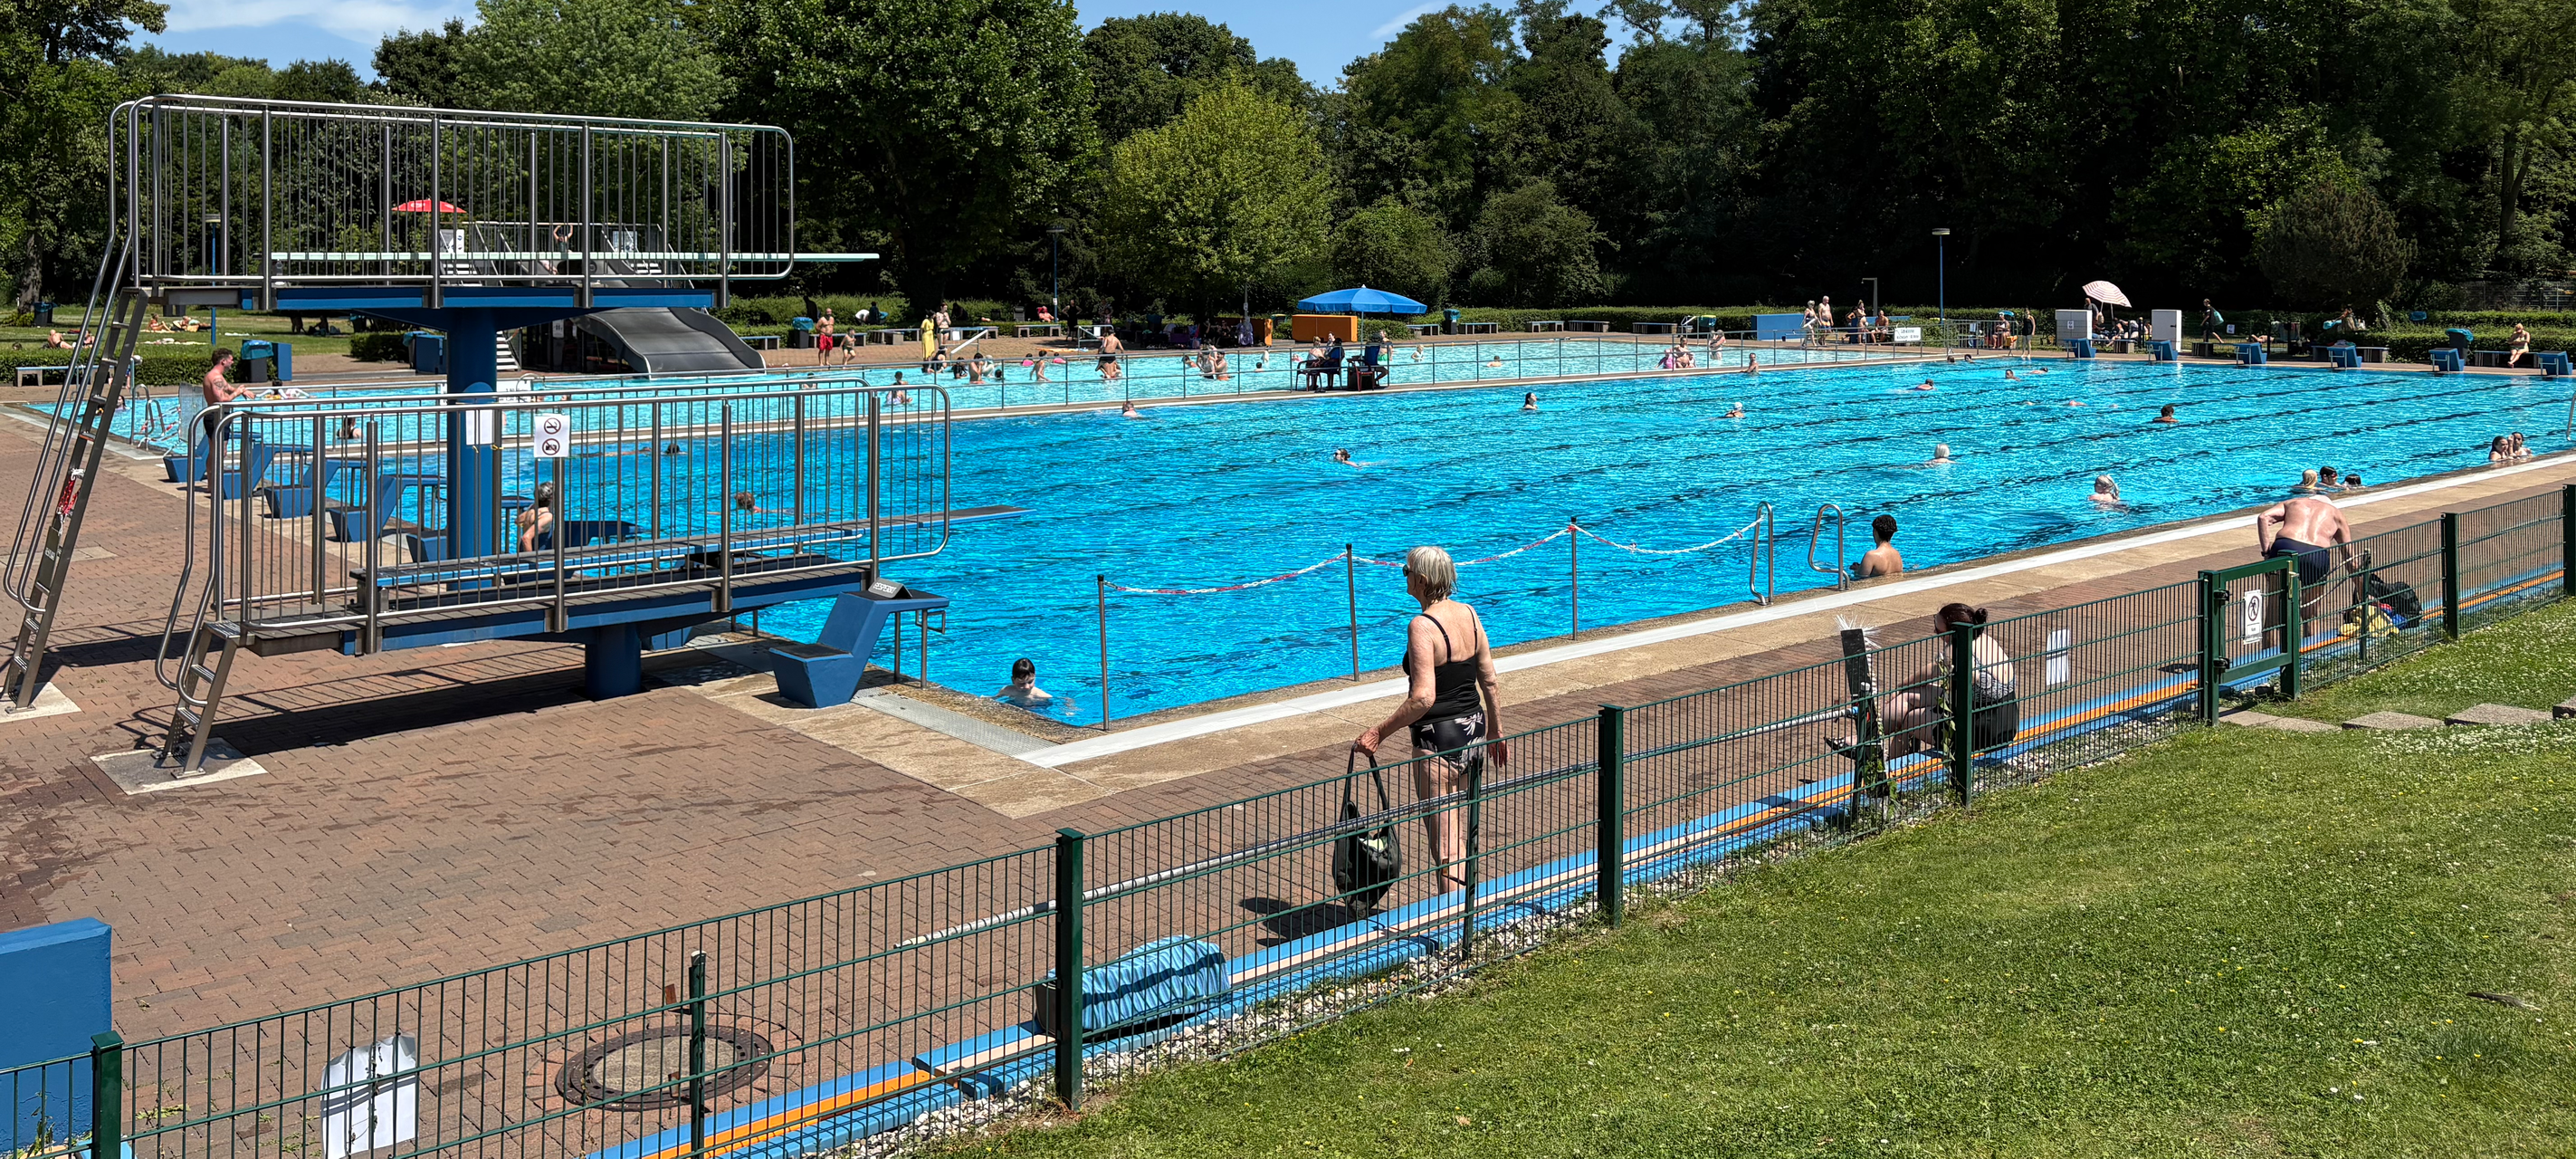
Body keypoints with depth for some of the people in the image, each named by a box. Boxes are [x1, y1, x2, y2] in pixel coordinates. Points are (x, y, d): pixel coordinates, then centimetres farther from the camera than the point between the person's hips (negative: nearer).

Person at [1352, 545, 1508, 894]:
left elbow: (1423, 698, -27)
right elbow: (1490, 682, 9)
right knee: (1464, 831, 22)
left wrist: (1378, 732, -21)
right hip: (1474, 732, 8)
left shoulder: (1422, 626, -20)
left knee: (1444, 841, -1)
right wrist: (1496, 730, 21)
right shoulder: (1469, 614, 3)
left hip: (1438, 740, -8)